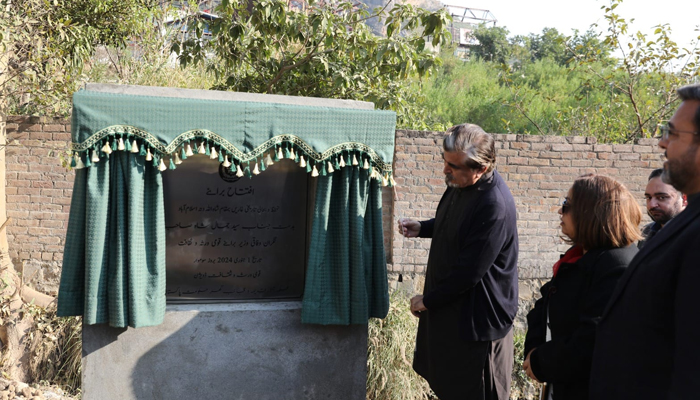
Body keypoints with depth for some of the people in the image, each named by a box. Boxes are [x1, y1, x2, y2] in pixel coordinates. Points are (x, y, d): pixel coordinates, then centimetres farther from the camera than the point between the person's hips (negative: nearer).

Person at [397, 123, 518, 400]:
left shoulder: (495, 207, -30)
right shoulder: (461, 184, -1)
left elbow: (469, 272, -27)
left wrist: (427, 301, -14)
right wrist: (421, 228, 1)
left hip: (477, 318, -9)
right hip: (450, 306, 9)